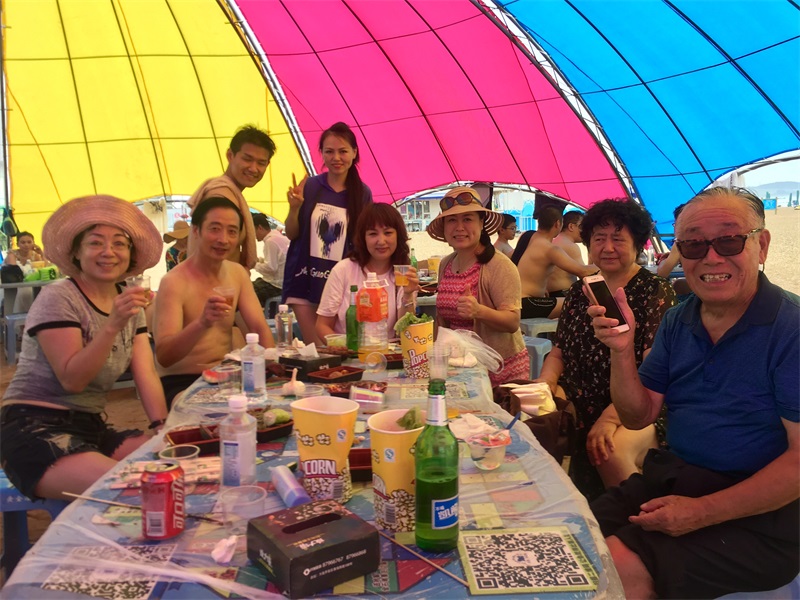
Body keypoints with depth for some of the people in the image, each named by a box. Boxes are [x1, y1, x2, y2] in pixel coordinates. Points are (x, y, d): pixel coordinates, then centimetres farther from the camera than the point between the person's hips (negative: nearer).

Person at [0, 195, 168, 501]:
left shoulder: (129, 302, 9)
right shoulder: (57, 298, -10)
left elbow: (146, 376, 3)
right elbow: (72, 380, -19)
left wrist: (163, 428, -12)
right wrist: (113, 325, -30)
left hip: (92, 428, 7)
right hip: (35, 430, -6)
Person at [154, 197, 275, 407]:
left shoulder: (238, 273, 4)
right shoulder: (174, 282, -17)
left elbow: (260, 328, 1)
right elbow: (163, 357, -26)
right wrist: (202, 323, -44)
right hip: (181, 383, -7)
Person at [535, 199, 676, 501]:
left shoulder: (656, 292, -5)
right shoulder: (579, 292, 12)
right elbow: (559, 351, 16)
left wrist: (610, 418, -24)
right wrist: (544, 384, -5)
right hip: (579, 405, 5)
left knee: (612, 451, -34)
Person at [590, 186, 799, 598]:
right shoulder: (677, 322, 5)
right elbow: (638, 417, 6)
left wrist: (703, 511, -21)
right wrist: (622, 351, -11)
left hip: (756, 514, -6)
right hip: (667, 479, 6)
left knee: (619, 566, -22)